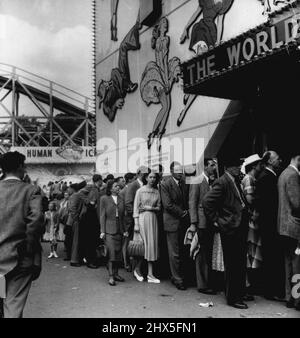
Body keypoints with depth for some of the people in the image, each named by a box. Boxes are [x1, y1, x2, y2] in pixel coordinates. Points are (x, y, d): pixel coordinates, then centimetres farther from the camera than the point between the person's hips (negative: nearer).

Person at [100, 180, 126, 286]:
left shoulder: (121, 200, 11)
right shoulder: (104, 199, 1)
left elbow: (123, 216, 13)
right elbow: (102, 216, -1)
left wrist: (125, 230, 8)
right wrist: (102, 231, -7)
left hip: (119, 229, 4)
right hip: (109, 229, -4)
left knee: (118, 252, 7)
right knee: (111, 252, -11)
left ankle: (116, 274, 19)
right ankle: (111, 276, -6)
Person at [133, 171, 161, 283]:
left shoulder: (157, 192, 9)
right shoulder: (140, 191, -2)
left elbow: (159, 207, 12)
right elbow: (136, 207, -4)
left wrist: (151, 208, -9)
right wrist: (136, 224, -9)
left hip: (153, 219, 4)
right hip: (142, 218, -4)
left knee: (152, 244, 3)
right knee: (143, 244, -5)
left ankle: (150, 274, 8)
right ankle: (137, 269, 17)